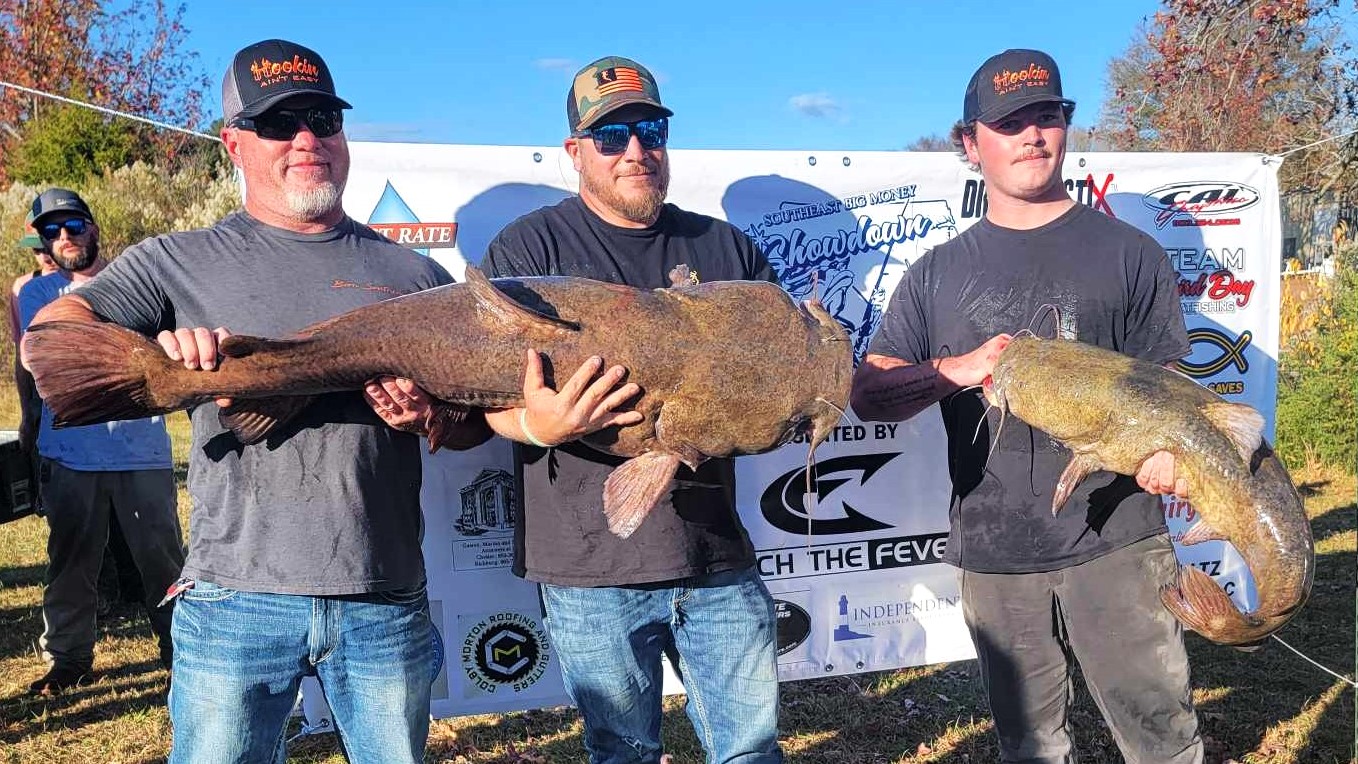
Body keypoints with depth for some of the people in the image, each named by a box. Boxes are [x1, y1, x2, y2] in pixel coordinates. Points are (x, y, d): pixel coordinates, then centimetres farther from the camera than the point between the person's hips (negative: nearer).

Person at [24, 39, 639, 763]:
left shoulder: (413, 274, 11)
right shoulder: (180, 262, 8)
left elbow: (476, 420, 11)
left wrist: (431, 419, -11)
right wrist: (153, 352, -24)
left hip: (387, 604, 2)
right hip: (236, 595, -1)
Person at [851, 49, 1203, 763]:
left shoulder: (1128, 252, 6)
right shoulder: (938, 273, 10)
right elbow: (867, 393, 5)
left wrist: (1164, 447, -19)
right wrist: (952, 371, -15)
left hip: (1116, 541, -2)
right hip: (991, 552, 2)